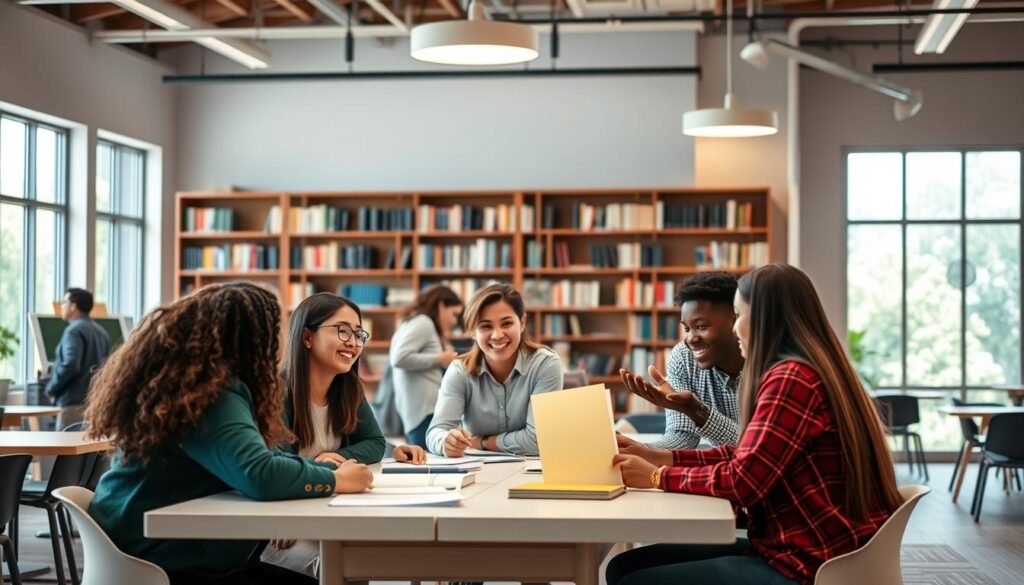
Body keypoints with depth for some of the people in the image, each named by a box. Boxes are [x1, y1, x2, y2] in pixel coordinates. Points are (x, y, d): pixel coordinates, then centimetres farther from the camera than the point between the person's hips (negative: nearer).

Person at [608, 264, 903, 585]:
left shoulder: (792, 378, -17)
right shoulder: (799, 373, 16)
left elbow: (744, 480, -19)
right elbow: (746, 456, 16)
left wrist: (659, 477, -6)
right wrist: (663, 458, 9)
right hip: (801, 551, 10)